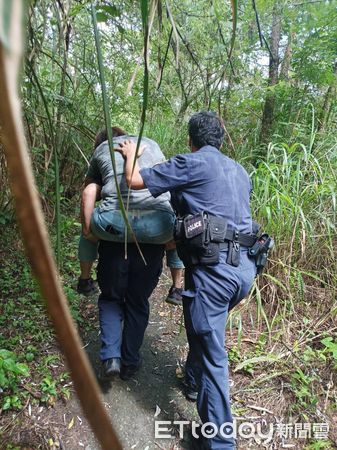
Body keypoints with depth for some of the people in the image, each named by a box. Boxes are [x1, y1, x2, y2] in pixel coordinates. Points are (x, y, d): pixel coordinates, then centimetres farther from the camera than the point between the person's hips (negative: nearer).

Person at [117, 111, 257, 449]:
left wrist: (131, 155, 20)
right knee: (205, 327, 30)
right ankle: (193, 379, 50)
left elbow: (135, 181, -1)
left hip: (213, 267, -8)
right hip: (245, 267, 8)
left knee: (213, 356, 2)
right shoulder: (240, 171, 19)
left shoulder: (191, 163, -2)